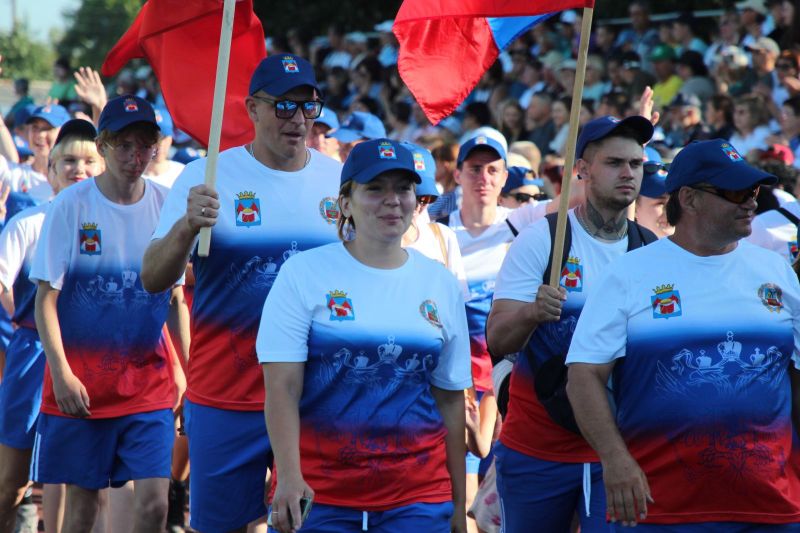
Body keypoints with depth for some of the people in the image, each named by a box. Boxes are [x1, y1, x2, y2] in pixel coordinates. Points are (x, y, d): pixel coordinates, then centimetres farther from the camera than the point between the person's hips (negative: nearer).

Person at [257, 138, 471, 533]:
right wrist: (289, 477, -18)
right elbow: (282, 388, -6)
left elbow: (451, 400, 12)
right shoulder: (304, 274, 0)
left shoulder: (440, 284, 10)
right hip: (318, 493, -2)